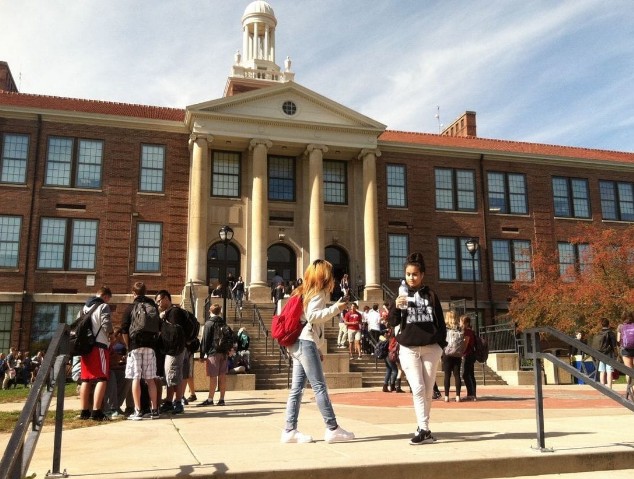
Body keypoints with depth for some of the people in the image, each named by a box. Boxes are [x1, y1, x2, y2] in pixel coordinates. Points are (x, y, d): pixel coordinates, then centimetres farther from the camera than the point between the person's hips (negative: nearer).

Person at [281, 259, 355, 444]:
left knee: (297, 388, 5)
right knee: (319, 386, -7)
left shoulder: (307, 292, 23)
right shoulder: (318, 293, -5)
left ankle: (290, 430, 4)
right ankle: (333, 429, -5)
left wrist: (317, 349, 24)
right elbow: (312, 316, -20)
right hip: (306, 343, -9)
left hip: (298, 344, 9)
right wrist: (335, 308, -19)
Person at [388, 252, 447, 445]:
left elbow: (440, 321, 10)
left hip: (431, 348, 1)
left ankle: (423, 427, 16)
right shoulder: (401, 295, 7)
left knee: (428, 390, 5)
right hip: (408, 349, -1)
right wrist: (396, 308, -17)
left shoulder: (431, 295, 7)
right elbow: (393, 323, 2)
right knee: (418, 389, -10)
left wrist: (442, 344, 2)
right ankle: (424, 430, -11)